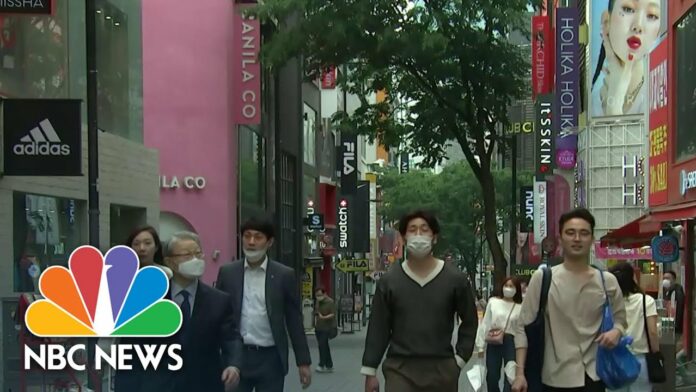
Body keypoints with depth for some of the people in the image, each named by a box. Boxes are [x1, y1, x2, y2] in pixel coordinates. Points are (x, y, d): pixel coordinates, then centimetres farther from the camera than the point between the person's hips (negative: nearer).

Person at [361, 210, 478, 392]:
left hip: (442, 369, 1)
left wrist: (459, 359, 3)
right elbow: (378, 328, 3)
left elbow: (470, 322, 11)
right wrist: (370, 371, 1)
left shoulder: (455, 279, 1)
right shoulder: (389, 280, 1)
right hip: (400, 369, -1)